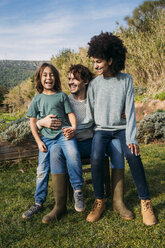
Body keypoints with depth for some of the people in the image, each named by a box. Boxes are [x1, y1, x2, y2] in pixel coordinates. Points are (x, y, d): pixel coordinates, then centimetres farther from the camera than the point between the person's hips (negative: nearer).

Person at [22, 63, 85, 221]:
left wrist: (73, 127, -14)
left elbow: (70, 113, 6)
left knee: (73, 154, -30)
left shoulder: (62, 95, 10)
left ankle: (78, 190, -16)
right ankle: (38, 202, 14)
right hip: (46, 137, 2)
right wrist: (38, 141, 3)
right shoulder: (37, 99, 13)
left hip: (63, 133, -2)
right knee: (42, 169, 0)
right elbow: (32, 121, 12)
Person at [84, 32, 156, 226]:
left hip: (121, 128, 0)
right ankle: (99, 202, -8)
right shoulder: (94, 84, -1)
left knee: (133, 155, -27)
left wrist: (131, 137, -16)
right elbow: (90, 115, 2)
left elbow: (130, 111, -7)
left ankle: (145, 202, -10)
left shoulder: (126, 80, -3)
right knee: (96, 158, -27)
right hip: (101, 130, 1)